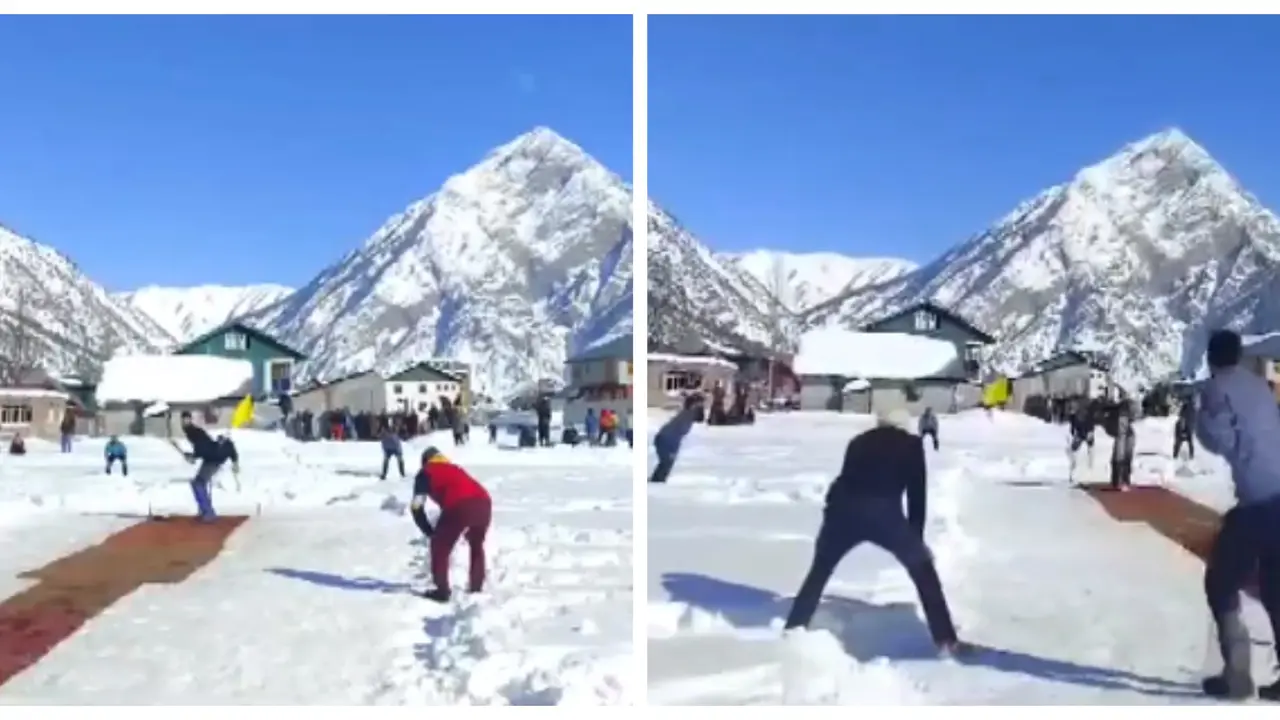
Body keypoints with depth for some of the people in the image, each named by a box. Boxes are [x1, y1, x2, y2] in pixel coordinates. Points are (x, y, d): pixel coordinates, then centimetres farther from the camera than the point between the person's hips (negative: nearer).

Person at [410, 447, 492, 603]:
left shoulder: (425, 473, 25)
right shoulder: (455, 469, 40)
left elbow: (417, 507, 13)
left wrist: (429, 532, 23)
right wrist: (469, 528, 42)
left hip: (460, 506, -5)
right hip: (484, 502, 5)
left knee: (440, 547, 16)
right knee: (477, 545, 30)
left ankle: (442, 591, 15)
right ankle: (476, 587, 35)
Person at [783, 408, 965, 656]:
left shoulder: (858, 442, 31)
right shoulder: (911, 444, 21)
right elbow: (917, 491, 17)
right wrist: (917, 536, 25)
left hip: (843, 508, 3)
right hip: (884, 512, -3)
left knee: (819, 572, 24)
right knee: (923, 571, 17)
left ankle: (791, 633, 24)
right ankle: (946, 641, 13)